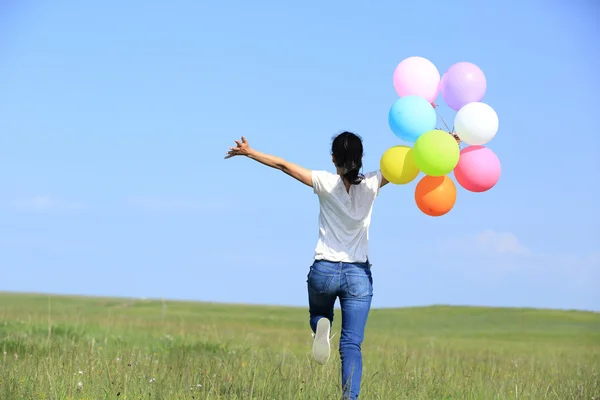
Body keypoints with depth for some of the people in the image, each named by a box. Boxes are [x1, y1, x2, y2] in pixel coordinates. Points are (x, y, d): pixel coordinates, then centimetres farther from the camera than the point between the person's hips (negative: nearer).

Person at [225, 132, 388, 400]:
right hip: (358, 274, 0)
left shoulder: (326, 183, -4)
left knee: (319, 314, 31)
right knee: (352, 344, -1)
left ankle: (320, 327, -6)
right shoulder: (370, 185, -4)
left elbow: (283, 165, 2)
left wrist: (248, 152, 12)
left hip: (323, 271, 0)